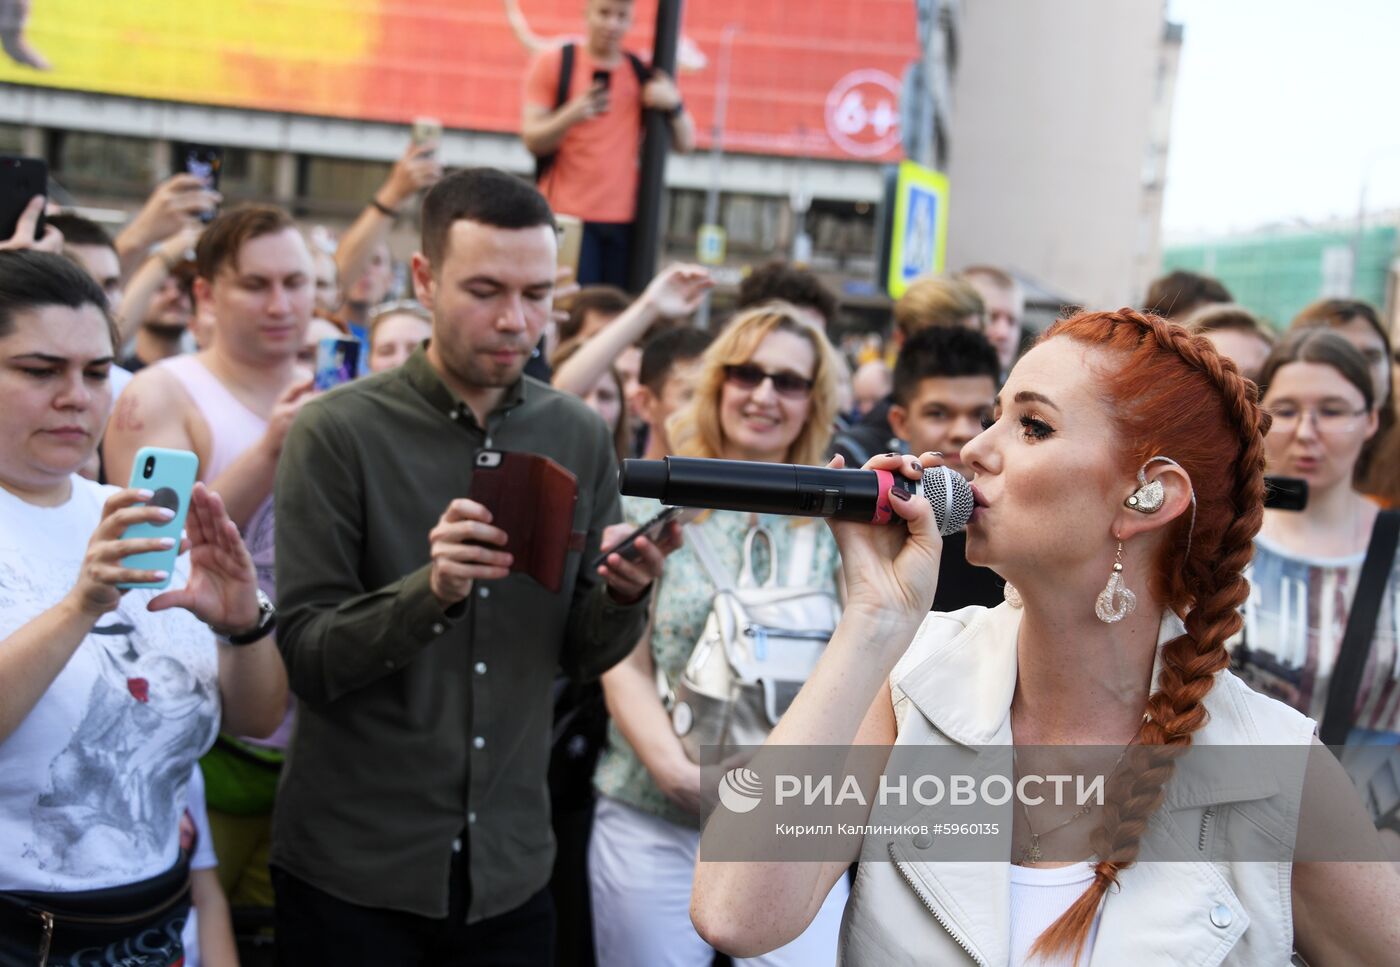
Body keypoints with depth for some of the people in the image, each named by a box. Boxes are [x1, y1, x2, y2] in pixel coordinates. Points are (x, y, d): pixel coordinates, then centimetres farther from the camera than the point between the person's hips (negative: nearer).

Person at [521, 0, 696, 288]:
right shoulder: (552, 63, 3)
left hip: (624, 219, 3)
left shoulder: (644, 73, 10)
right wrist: (572, 114, -21)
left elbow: (685, 143, 10)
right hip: (566, 216, -3)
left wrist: (674, 105, -10)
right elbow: (532, 140, -3)